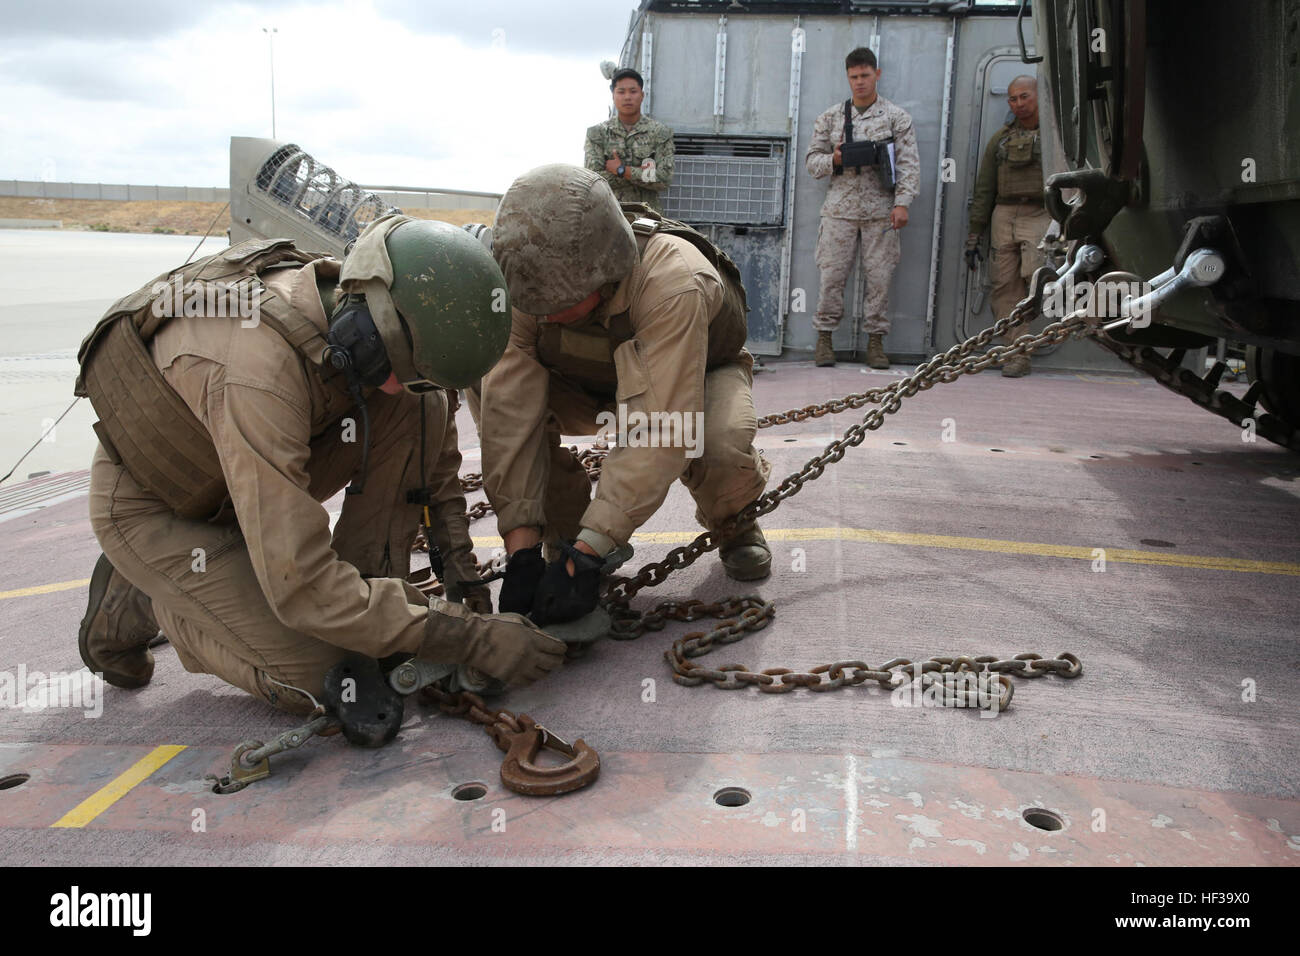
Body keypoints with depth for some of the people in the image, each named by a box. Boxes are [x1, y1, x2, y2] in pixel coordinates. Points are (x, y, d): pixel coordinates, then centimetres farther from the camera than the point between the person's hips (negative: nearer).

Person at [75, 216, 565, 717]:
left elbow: (433, 451, 2)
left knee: (422, 411, -16)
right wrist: (472, 639, -37)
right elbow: (301, 585, -40)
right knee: (313, 675, -20)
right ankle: (134, 602, 4)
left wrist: (459, 563, -6)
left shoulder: (353, 307, -18)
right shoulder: (261, 368, -41)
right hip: (150, 503, -6)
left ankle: (369, 592, -5)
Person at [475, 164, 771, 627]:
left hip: (695, 374, -3)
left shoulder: (675, 283, -42)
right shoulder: (526, 275, -29)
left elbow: (665, 434, -44)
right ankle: (567, 527, -4)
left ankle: (732, 522, 0)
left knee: (721, 446, -38)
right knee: (491, 387, -24)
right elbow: (511, 411, -31)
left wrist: (585, 555, -46)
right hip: (591, 383, 4)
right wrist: (521, 549, -36)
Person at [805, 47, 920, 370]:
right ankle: (824, 337, 8)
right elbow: (811, 158, 14)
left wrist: (902, 202, -10)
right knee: (832, 274, -2)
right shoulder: (831, 117, 12)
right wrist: (833, 160, -7)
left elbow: (909, 164, 1)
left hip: (881, 211, -1)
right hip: (840, 207, 1)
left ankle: (875, 341, 8)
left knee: (880, 276, 0)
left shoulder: (897, 118, 7)